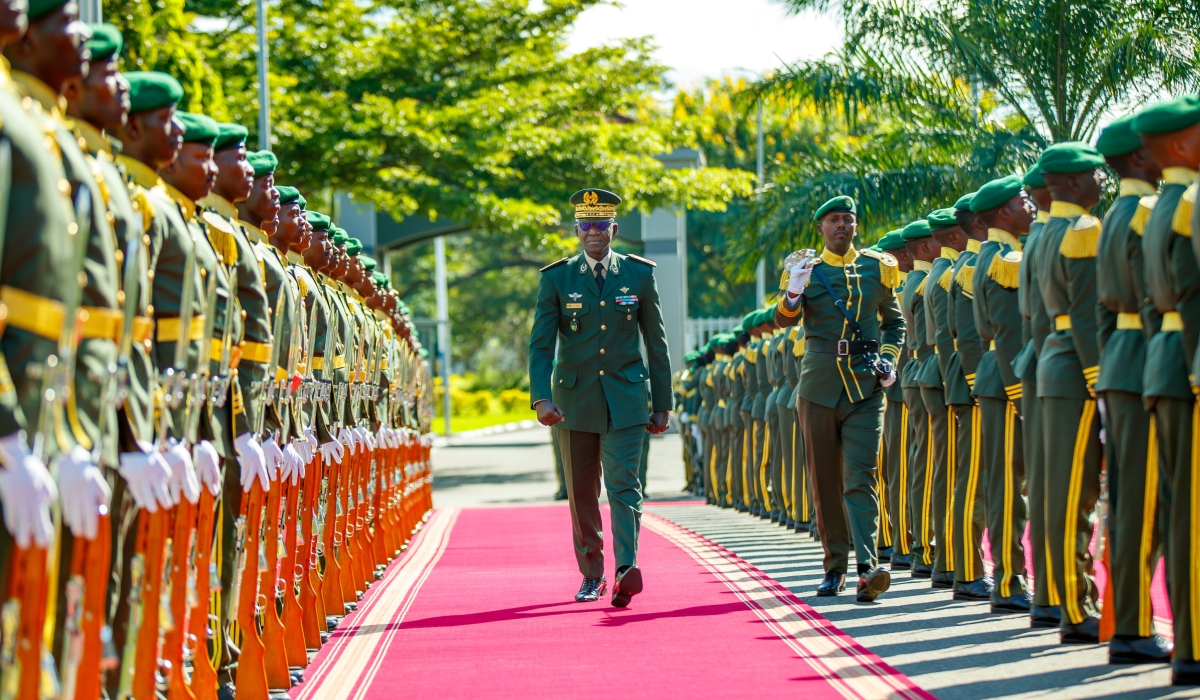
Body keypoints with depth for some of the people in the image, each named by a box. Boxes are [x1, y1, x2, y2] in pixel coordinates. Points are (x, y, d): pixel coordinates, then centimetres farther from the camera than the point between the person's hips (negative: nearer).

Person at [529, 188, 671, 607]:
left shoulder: (640, 274, 4)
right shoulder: (556, 278, 2)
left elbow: (656, 342, 8)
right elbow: (540, 344, -2)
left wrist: (662, 404, 7)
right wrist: (541, 398, -16)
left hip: (625, 398, -1)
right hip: (574, 399, 1)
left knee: (623, 483, -15)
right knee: (582, 493, 7)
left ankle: (627, 569, -27)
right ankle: (592, 576, 19)